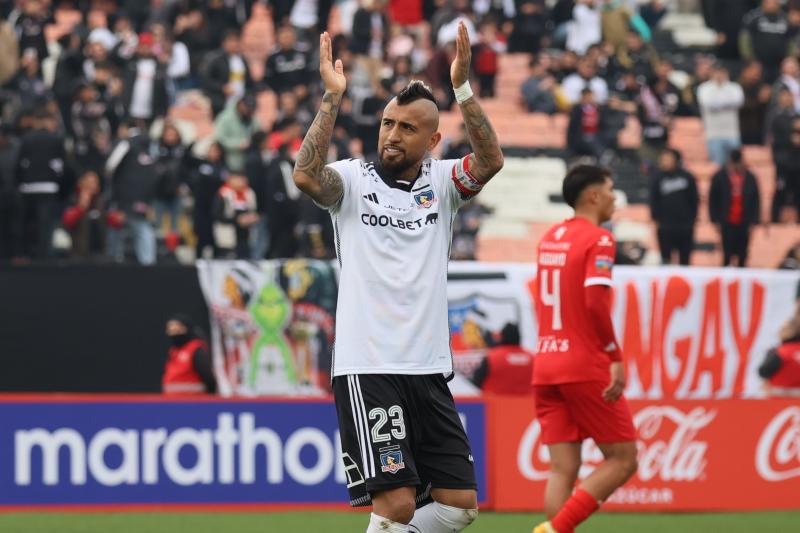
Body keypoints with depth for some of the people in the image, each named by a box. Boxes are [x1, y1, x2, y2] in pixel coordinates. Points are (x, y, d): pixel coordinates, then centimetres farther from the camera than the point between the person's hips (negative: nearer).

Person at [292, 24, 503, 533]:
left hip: (429, 369, 5)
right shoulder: (354, 179, 1)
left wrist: (462, 87, -20)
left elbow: (491, 161, -11)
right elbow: (305, 175, -20)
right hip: (367, 370, -5)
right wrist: (332, 97, -21)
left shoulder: (440, 182, 8)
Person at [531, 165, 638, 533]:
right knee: (623, 459, 2)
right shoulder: (598, 239, -9)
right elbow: (596, 303, -21)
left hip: (545, 367, 7)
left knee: (563, 470, 4)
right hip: (586, 367, -7)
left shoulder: (550, 238, 14)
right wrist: (615, 357, -16)